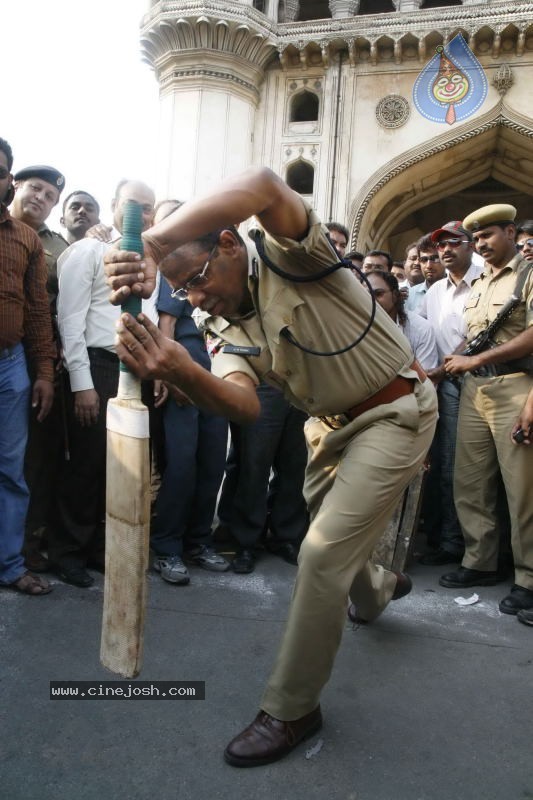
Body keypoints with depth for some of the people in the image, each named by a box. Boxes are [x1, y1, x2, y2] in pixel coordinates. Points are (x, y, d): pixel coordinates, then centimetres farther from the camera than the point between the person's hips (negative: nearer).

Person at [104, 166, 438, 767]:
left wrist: (154, 244, -47)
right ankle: (377, 588, 59)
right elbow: (243, 405, -22)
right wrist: (178, 371, -43)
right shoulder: (226, 328, -3)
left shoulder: (287, 255, -21)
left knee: (322, 553, -11)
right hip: (330, 422, 8)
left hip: (395, 411, -8)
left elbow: (264, 186, -45)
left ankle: (291, 710, 8)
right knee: (329, 535, 22)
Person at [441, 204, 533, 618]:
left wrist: (476, 360, -15)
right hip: (473, 390, 7)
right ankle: (480, 562, 20)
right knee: (469, 482, 7)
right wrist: (455, 362, 4)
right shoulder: (477, 284, 20)